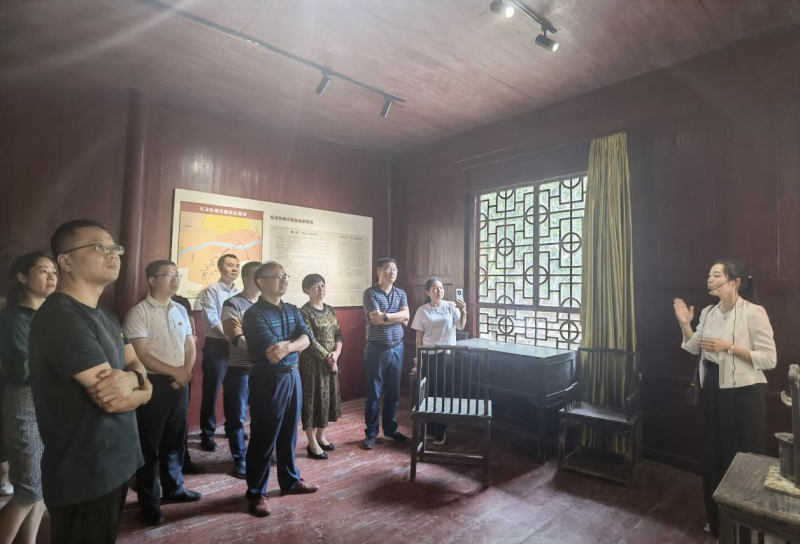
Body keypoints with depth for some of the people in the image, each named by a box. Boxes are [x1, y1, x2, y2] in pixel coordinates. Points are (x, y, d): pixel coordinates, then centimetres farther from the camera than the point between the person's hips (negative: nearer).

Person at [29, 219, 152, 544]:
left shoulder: (104, 315, 9)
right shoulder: (62, 318, -23)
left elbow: (137, 365, 4)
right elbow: (115, 402, -26)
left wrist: (131, 379, -17)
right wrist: (140, 389, -7)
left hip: (114, 462, 9)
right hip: (84, 474, -9)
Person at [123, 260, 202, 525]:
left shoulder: (181, 310, 8)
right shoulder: (139, 312, -12)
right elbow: (141, 355, -17)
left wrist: (186, 371, -6)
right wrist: (174, 372, -12)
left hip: (179, 384, 6)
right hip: (153, 384, -6)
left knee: (176, 440, 17)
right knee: (149, 444, 7)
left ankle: (173, 487, 34)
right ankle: (149, 501, 22)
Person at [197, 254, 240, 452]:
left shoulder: (239, 293, 10)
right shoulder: (212, 290, -5)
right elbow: (213, 320, -13)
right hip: (216, 345, -5)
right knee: (211, 391, 1)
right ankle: (207, 435, 14)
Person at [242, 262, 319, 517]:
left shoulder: (292, 310, 8)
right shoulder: (254, 314, -13)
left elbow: (306, 338, -6)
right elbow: (271, 351, -23)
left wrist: (286, 346, -23)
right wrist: (294, 343, -9)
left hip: (293, 376, 7)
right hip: (268, 379, -6)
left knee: (289, 434, 19)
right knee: (263, 438, 6)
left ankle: (290, 480, 36)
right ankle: (257, 493, 22)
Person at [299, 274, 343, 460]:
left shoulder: (330, 310, 9)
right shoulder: (304, 312, -13)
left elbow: (338, 334, 7)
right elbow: (310, 340, -18)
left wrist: (336, 353, -10)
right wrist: (327, 357, -16)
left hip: (331, 363, 7)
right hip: (312, 363, -7)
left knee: (328, 399, 14)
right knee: (313, 400, 1)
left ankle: (320, 437, 30)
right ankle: (312, 444, 14)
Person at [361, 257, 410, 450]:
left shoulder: (401, 293, 8)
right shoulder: (370, 293, -8)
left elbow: (406, 316, -6)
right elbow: (376, 318, -18)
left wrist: (385, 316, -15)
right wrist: (397, 317, -9)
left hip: (397, 349, 5)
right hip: (376, 350, -4)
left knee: (393, 392, 14)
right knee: (374, 394, 4)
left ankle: (390, 429, 29)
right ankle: (371, 433, 18)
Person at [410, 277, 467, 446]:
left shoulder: (451, 306, -2)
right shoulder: (422, 310, -1)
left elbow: (461, 326, -9)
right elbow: (419, 336, 2)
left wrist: (463, 312, -26)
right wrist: (418, 358, 2)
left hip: (447, 355, 0)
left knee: (443, 392, 5)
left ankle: (440, 431, 19)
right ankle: (430, 429, 23)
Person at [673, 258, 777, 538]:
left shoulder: (754, 313, -13)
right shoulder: (708, 312, 6)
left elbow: (769, 358, -14)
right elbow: (694, 349, 11)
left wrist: (729, 347, -21)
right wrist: (685, 324, -2)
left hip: (742, 393, -6)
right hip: (712, 389, 6)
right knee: (712, 454, 16)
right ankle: (716, 520, 34)